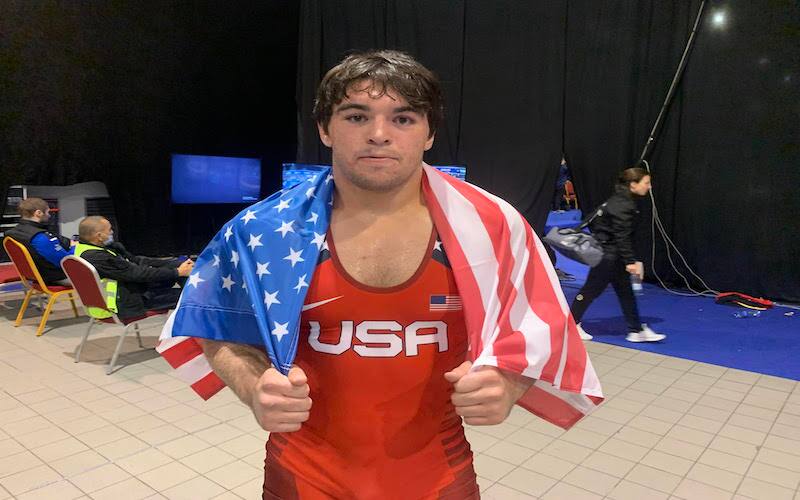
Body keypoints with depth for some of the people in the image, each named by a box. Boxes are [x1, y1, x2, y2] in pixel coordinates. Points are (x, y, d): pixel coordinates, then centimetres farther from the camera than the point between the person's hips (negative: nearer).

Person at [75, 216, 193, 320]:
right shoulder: (97, 258, -26)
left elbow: (134, 260, 8)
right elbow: (137, 274, -25)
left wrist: (175, 266, 2)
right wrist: (177, 273, -19)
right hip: (125, 306, -10)